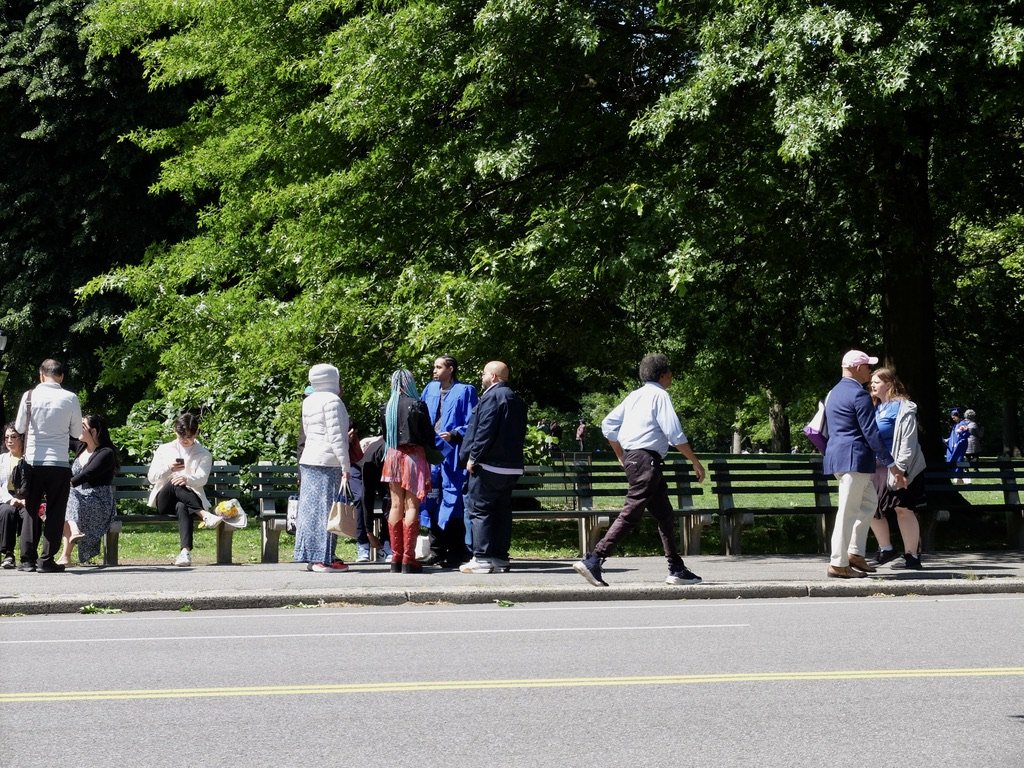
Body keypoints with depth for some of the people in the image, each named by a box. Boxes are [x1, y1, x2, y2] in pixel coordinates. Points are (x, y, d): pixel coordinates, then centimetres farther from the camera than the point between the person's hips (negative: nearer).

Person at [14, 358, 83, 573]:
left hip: (33, 461, 1)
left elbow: (20, 428, 7)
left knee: (30, 510, 11)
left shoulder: (30, 396, -3)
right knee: (55, 512, 5)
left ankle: (28, 559, 8)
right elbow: (77, 433, 4)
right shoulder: (70, 399, -4)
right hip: (59, 463, -1)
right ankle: (47, 561, 2)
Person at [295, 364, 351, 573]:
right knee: (326, 508, -6)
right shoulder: (332, 400, -11)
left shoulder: (309, 401, 14)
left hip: (309, 460, 8)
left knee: (312, 508, 9)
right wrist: (346, 466, -15)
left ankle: (311, 556, 12)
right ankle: (323, 558, -7)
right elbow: (335, 436, -16)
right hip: (328, 461, -8)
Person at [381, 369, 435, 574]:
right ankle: (409, 559, -7)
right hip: (414, 456, -4)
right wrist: (430, 452, 11)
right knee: (412, 506, -4)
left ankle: (396, 558, 11)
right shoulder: (417, 405, -9)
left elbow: (385, 435, 11)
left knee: (396, 505, 9)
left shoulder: (387, 408, 3)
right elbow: (429, 434, -5)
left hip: (393, 456, 4)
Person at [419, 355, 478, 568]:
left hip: (452, 454, -6)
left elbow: (471, 424, -5)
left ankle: (456, 553, -1)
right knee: (432, 502, 8)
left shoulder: (465, 391, -1)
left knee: (452, 502, -6)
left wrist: (455, 434, -20)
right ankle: (437, 551, 16)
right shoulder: (430, 389, 15)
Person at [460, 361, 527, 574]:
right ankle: (500, 559, 12)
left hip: (489, 466, -9)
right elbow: (520, 434, 18)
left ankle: (482, 559, -8)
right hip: (512, 466, 9)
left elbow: (485, 431, -18)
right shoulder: (516, 400, 16)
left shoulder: (492, 396, -12)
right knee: (502, 512, 11)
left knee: (479, 510, -4)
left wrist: (473, 457, -13)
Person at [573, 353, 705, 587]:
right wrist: (696, 462, -6)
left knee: (664, 515, 15)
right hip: (647, 459, -10)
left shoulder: (635, 395, 16)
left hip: (631, 457, 10)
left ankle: (677, 570, 18)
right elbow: (675, 435, -14)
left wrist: (621, 457, 24)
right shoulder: (660, 395, -8)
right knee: (631, 515, -13)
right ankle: (593, 561, -19)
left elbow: (608, 425, 15)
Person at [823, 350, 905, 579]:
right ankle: (838, 564, -3)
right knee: (849, 510, -6)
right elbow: (871, 433, -16)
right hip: (854, 458, -10)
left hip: (836, 456, 10)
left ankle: (854, 553, 17)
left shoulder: (834, 393, 17)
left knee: (869, 503, 19)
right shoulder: (859, 395, -13)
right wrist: (892, 466, -14)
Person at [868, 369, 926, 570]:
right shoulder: (875, 408, 14)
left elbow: (908, 441, -14)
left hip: (899, 468, -8)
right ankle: (886, 549, 21)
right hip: (878, 467, 8)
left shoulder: (903, 408, -9)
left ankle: (912, 556, 2)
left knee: (903, 509, -5)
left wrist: (900, 468, -20)